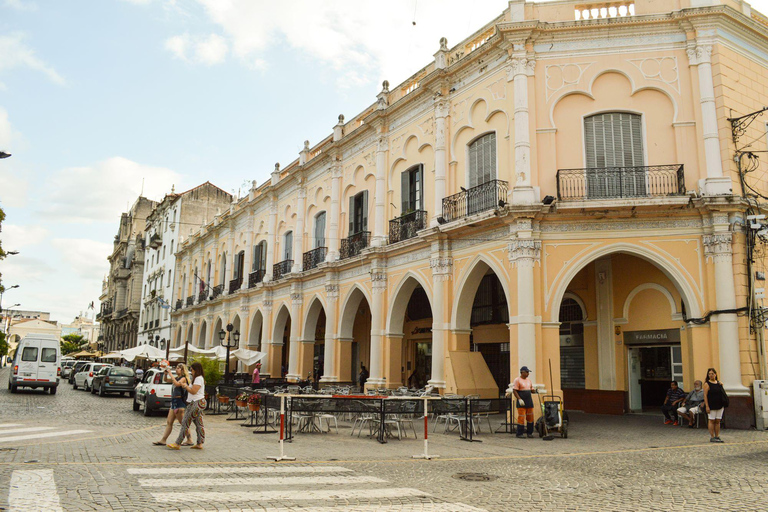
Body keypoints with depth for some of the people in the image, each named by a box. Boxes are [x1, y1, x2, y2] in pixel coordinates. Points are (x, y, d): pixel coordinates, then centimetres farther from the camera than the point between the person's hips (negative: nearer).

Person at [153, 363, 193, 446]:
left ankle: (189, 440, 4)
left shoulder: (183, 378, -9)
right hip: (174, 402, 9)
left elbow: (177, 384, -28)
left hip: (180, 402, -9)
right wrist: (166, 373, 3)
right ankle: (163, 440, 12)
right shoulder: (177, 378, 15)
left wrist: (170, 374, -22)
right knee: (169, 422, 9)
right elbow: (165, 380, 24)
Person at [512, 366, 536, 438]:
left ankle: (530, 432, 19)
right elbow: (514, 391, -13)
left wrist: (535, 390, -3)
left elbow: (531, 390, 20)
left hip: (529, 402, 7)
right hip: (521, 402, -7)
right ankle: (519, 434, 2)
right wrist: (519, 399, -20)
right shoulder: (517, 380, -8)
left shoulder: (528, 380, 15)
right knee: (521, 418, -5)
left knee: (530, 417, 8)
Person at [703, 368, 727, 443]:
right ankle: (712, 437, 2)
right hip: (712, 406, -5)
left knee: (717, 421, 8)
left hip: (720, 406, 5)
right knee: (712, 421, -1)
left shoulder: (719, 383, 10)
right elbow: (705, 395, -10)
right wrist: (707, 406, -16)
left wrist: (723, 405, 13)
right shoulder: (707, 384, -6)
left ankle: (717, 436, 14)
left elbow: (723, 394, 19)